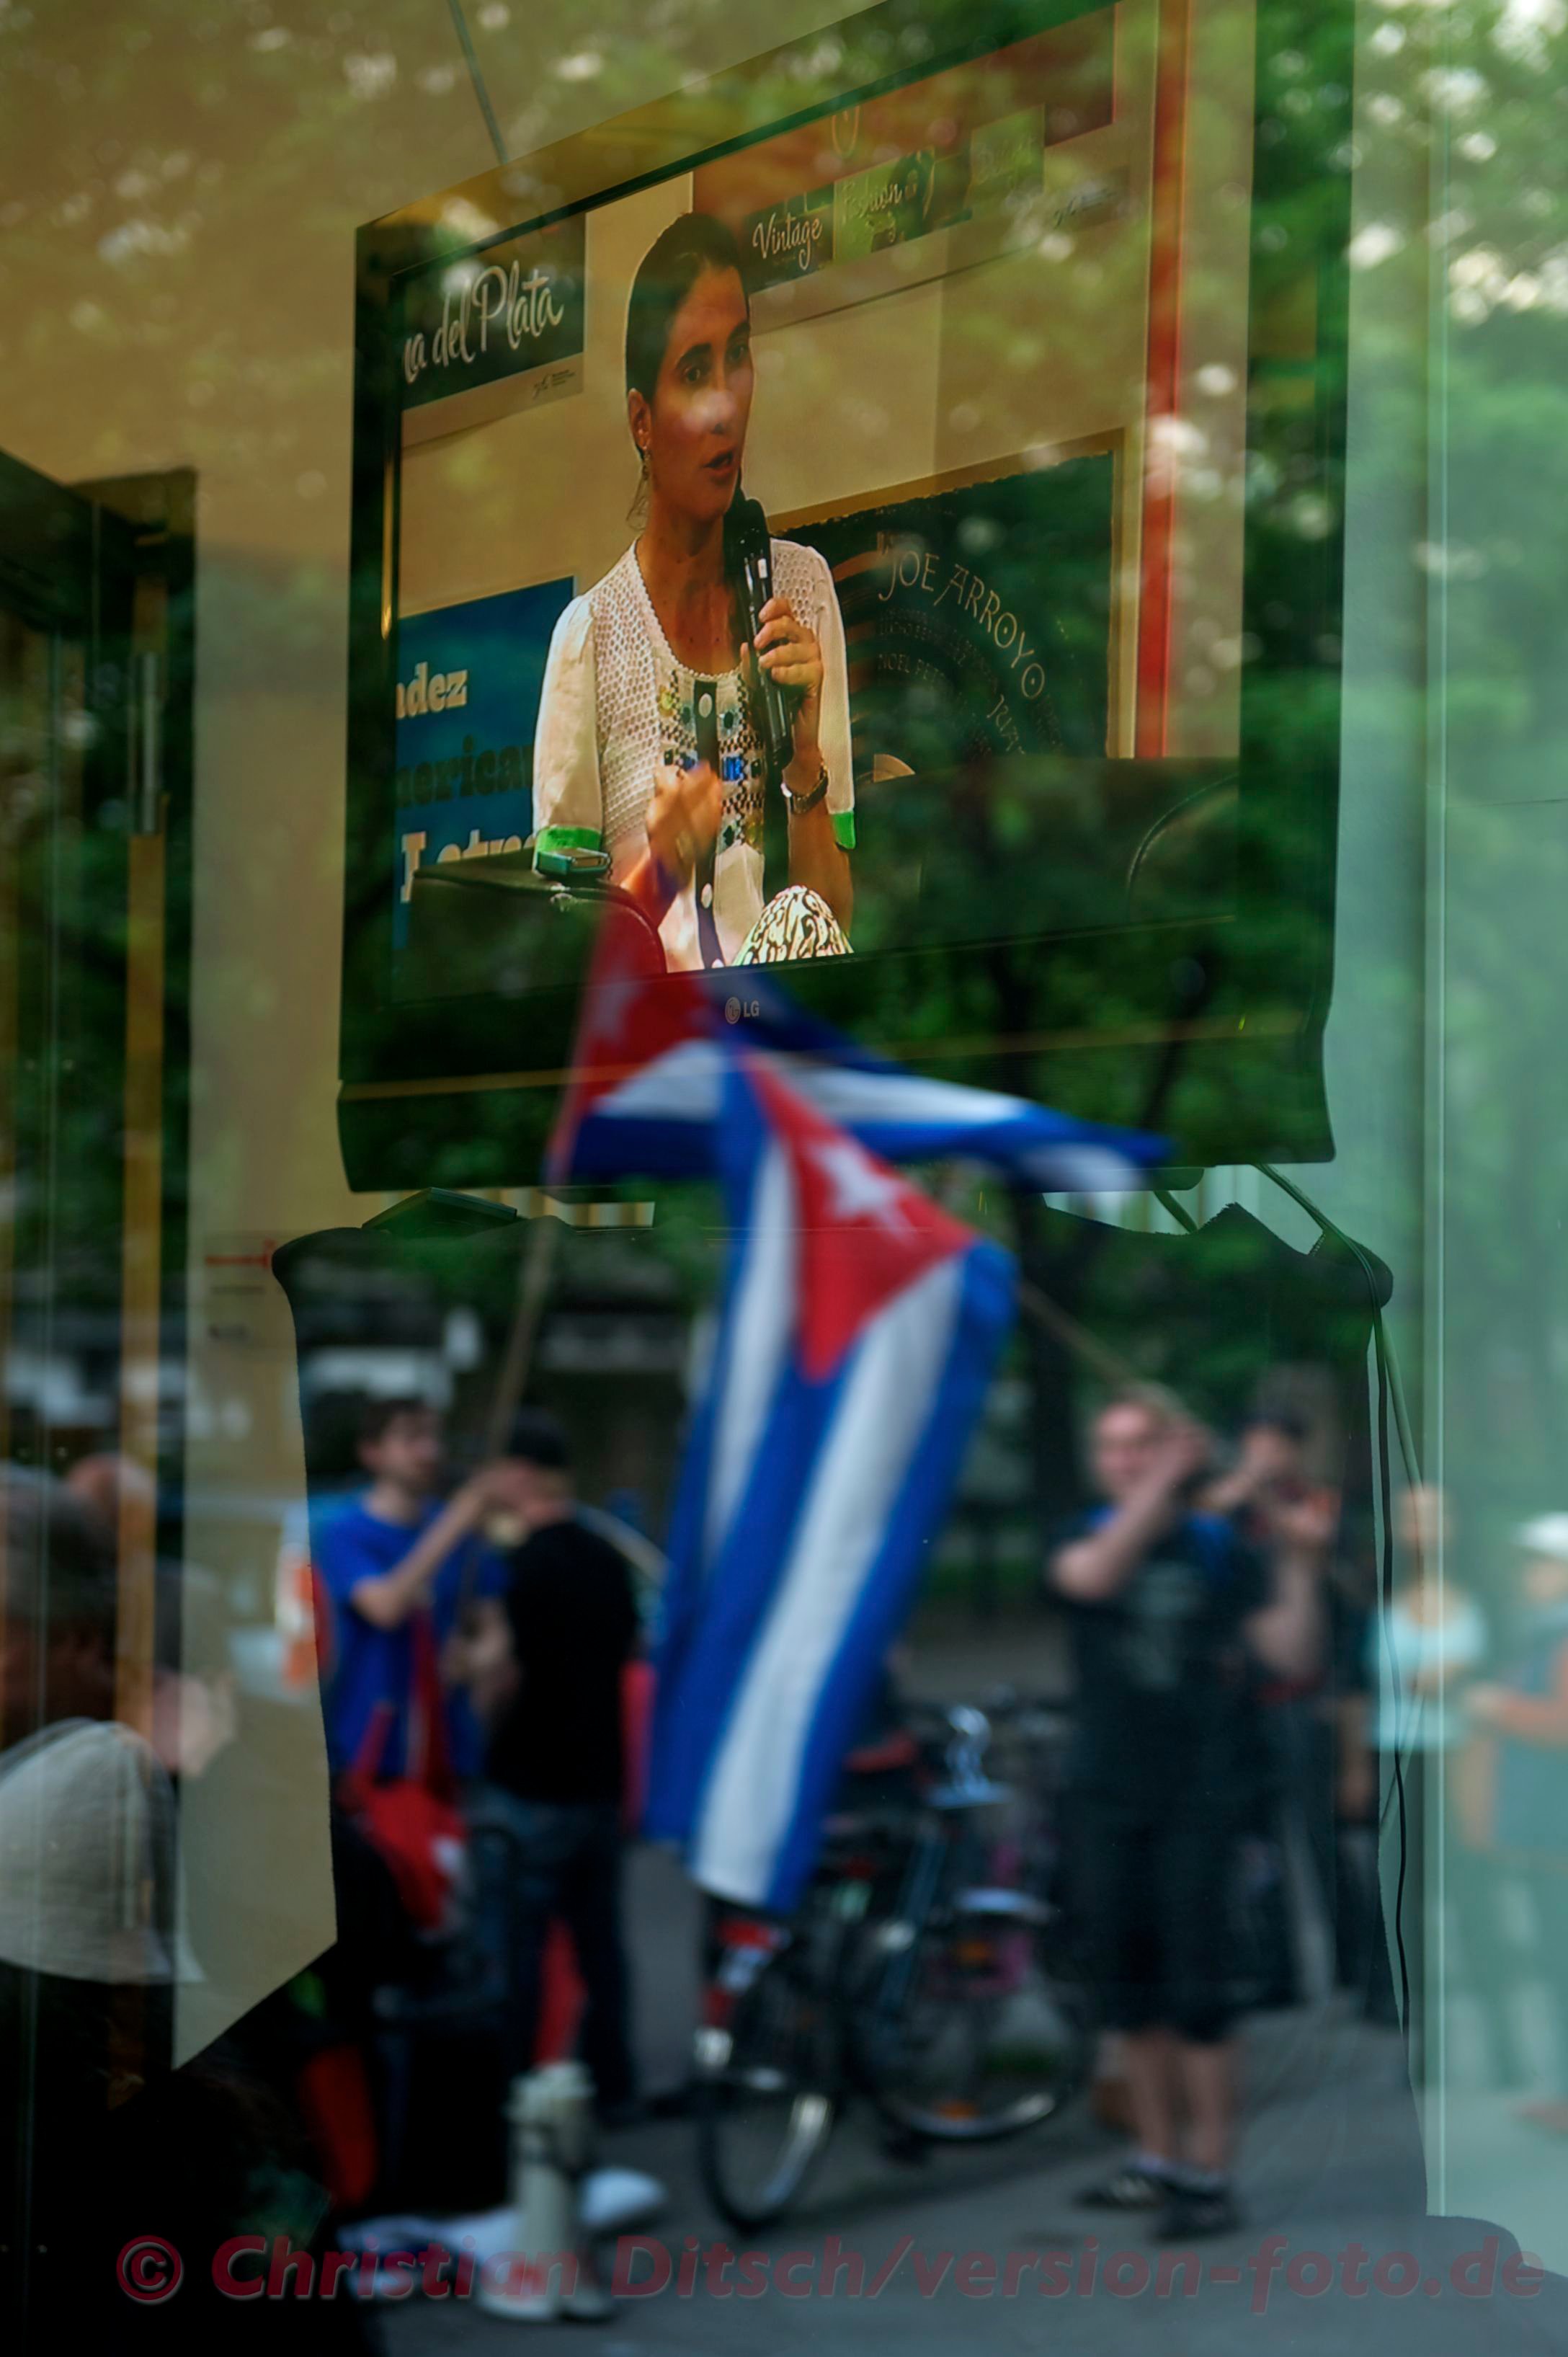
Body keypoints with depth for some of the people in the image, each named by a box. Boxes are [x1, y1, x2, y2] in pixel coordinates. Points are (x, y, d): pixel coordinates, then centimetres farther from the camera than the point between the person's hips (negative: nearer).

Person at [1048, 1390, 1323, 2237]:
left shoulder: (1218, 1549, 2)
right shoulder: (1086, 1538, 5)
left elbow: (1293, 1655, -3)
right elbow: (1091, 1574, -21)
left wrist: (1300, 1561, -12)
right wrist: (1161, 1484, -26)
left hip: (1198, 1798, -3)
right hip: (1106, 1796, 3)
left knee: (1197, 1989, -5)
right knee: (1129, 1988, 10)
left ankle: (1210, 2175, 2)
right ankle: (1157, 2158, 23)